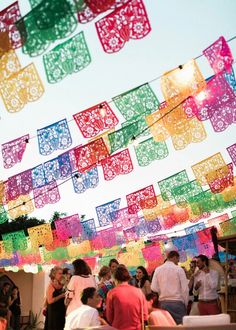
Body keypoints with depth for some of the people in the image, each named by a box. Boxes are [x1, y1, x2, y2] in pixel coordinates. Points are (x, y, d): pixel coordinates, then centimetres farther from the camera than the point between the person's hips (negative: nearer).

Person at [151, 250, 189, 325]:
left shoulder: (158, 269, 3)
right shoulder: (179, 269, -5)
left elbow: (154, 288, -3)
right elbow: (185, 289, -7)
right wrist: (185, 303, 5)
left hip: (163, 303, 4)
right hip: (177, 302, -4)